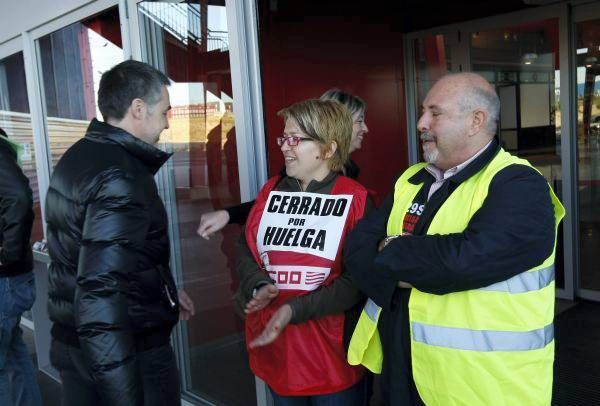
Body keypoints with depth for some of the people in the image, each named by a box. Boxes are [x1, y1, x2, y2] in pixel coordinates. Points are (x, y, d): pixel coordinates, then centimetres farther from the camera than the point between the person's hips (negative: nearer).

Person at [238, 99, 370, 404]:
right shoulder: (271, 191, 7)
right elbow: (246, 248, 4)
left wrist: (295, 310, -23)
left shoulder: (355, 199, -9)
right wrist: (259, 286, -17)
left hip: (332, 350, -4)